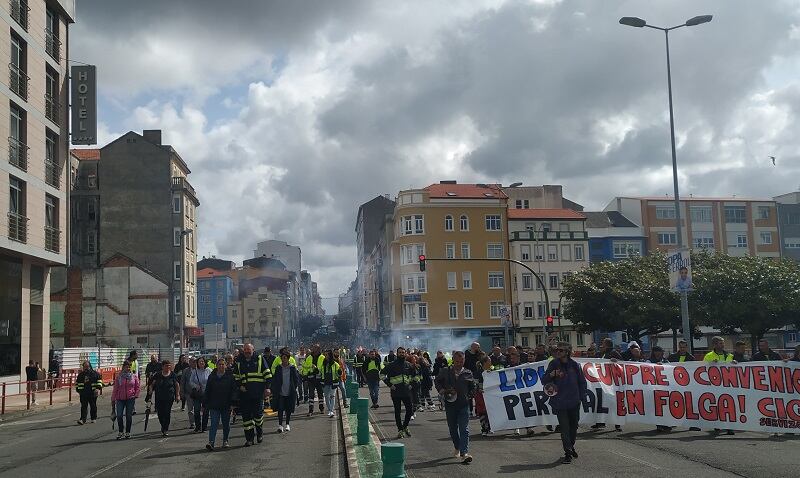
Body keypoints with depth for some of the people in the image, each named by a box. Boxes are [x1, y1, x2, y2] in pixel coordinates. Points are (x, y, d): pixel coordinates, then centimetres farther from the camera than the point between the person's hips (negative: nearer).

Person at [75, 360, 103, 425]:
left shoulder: (94, 373, 2)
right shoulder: (81, 375, 11)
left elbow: (99, 380, 1)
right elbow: (77, 382, 20)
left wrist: (98, 388, -10)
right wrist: (78, 390, 14)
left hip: (92, 393, -1)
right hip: (83, 393, 1)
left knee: (93, 406, 7)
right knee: (83, 406, -7)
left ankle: (93, 418, 20)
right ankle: (82, 419, -12)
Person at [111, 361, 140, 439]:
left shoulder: (134, 376, 5)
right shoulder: (119, 377, 4)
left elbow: (137, 387, 11)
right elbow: (115, 389, 6)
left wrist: (136, 395, -3)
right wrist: (113, 399, 6)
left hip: (130, 398, 0)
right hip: (120, 398, 0)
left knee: (129, 416, 3)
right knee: (119, 416, -7)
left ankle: (127, 432, 14)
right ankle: (120, 432, 9)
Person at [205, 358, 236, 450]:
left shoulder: (230, 377, 1)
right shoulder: (211, 377, 6)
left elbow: (233, 391, 0)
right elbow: (207, 391, 10)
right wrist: (206, 403, 5)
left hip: (226, 405, 0)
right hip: (214, 405, 0)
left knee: (226, 424, 9)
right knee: (214, 424, -9)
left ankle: (225, 441, 23)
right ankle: (211, 442, -17)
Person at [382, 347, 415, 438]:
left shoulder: (408, 365, 9)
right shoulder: (391, 365, -2)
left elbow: (414, 375, 26)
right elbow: (382, 374, 0)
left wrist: (411, 384, 12)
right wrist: (389, 384, -6)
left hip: (406, 391, 3)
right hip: (396, 392, -3)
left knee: (410, 410, 1)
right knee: (397, 411, 3)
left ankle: (405, 426, 22)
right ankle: (400, 429, 12)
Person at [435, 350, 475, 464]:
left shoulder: (468, 373, 2)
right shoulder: (445, 372, 1)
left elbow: (473, 387, 15)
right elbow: (437, 381, 14)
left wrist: (469, 396, 3)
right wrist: (442, 391, 0)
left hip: (464, 404, -1)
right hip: (450, 404, 1)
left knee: (464, 429, -10)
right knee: (453, 428, 13)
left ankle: (464, 453, -16)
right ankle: (458, 448, 35)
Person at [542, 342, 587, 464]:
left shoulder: (574, 365, 0)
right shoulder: (553, 364, -3)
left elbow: (582, 382, 10)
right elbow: (544, 381, 0)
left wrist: (581, 397, 5)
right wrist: (551, 375, -20)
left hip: (574, 402, 2)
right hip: (560, 402, -2)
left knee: (574, 426, 15)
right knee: (564, 428, -7)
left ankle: (571, 447, 36)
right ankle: (568, 453, -3)